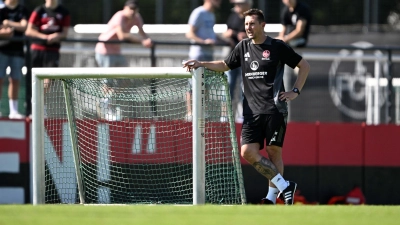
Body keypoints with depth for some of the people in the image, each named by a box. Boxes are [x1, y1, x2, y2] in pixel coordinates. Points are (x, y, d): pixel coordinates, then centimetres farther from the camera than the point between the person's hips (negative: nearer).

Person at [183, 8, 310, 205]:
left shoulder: (277, 47, -1)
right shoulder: (243, 47, 13)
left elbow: (304, 66, 6)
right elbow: (225, 65, 27)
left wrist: (295, 91, -1)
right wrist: (201, 64, 14)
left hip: (274, 109, -5)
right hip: (252, 111, 5)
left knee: (274, 152, -3)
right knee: (248, 152, -9)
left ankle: (272, 197, 4)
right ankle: (284, 186, -5)